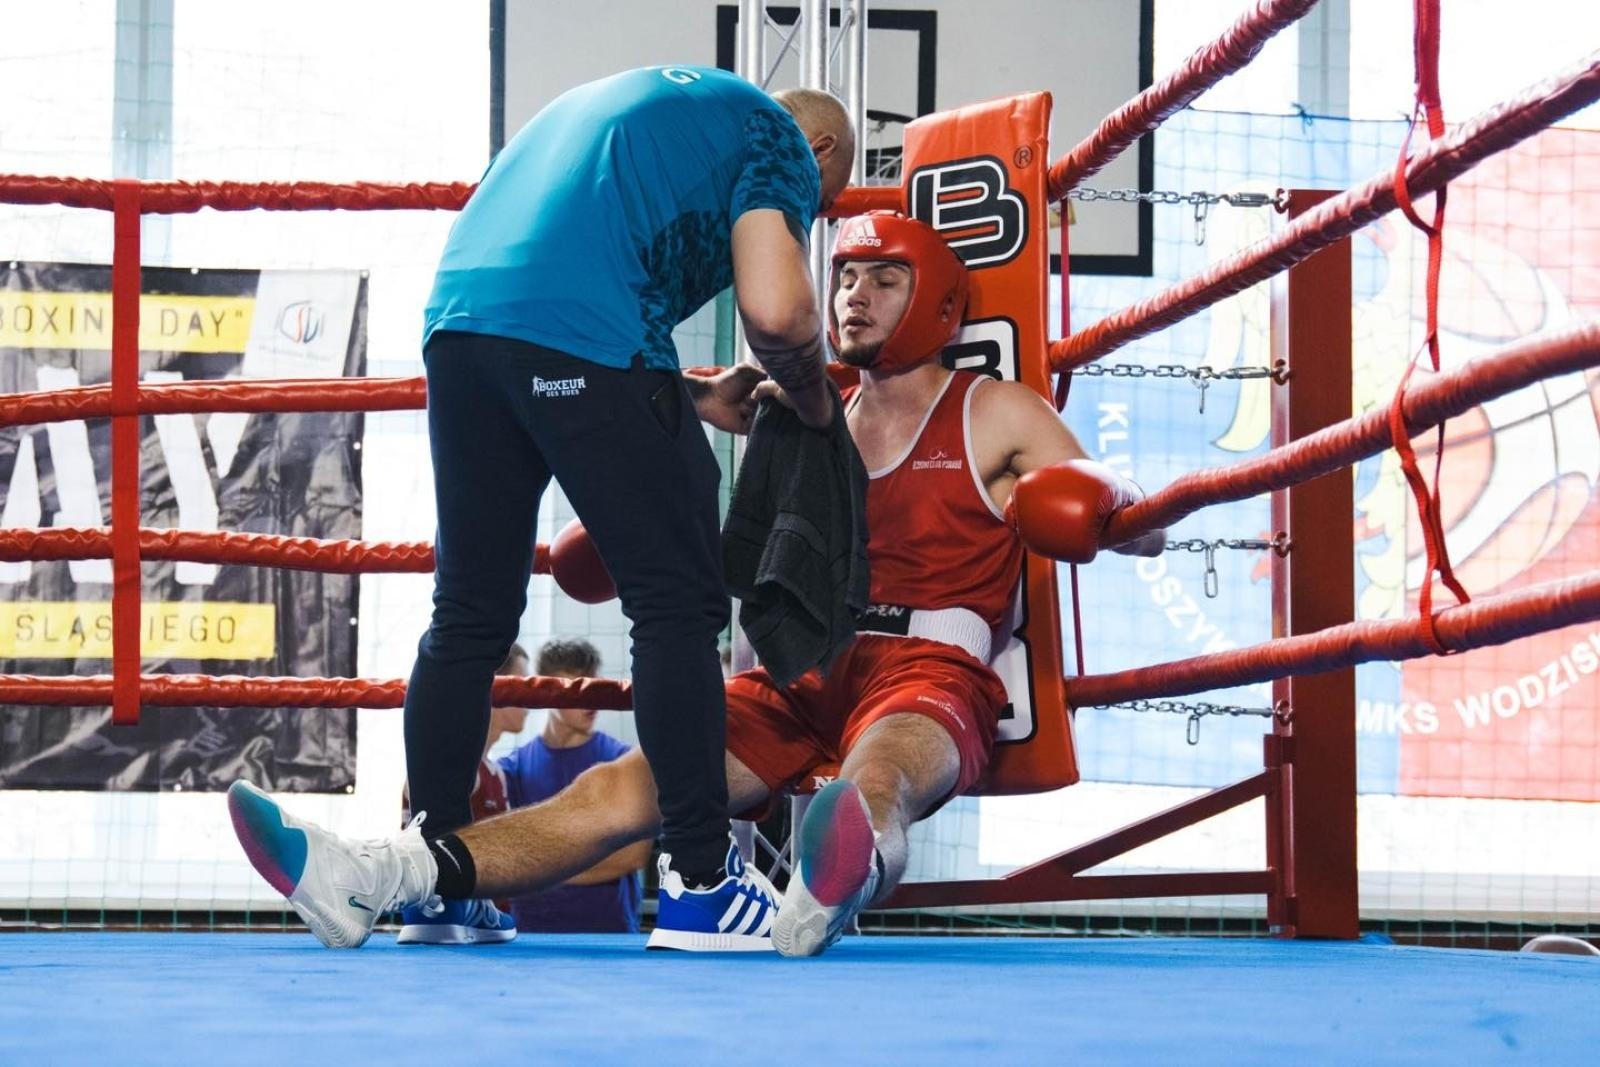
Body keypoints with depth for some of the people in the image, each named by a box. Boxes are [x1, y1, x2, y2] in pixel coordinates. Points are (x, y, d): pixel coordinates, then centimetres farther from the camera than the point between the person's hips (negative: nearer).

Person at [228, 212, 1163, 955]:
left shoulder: (998, 418, 10)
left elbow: (1147, 533, 6)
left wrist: (1103, 499, -17)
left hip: (929, 671, -4)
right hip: (803, 674, 4)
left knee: (880, 773, -43)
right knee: (624, 786, -20)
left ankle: (838, 882, -81)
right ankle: (379, 878, -43)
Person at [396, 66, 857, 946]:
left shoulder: (648, 102, 36)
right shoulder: (778, 137, 12)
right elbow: (777, 311, -5)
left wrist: (694, 398, 29)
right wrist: (813, 401, 15)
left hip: (457, 317, 8)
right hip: (583, 340, -8)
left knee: (469, 614, 12)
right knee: (677, 607, -1)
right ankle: (698, 881, -3)